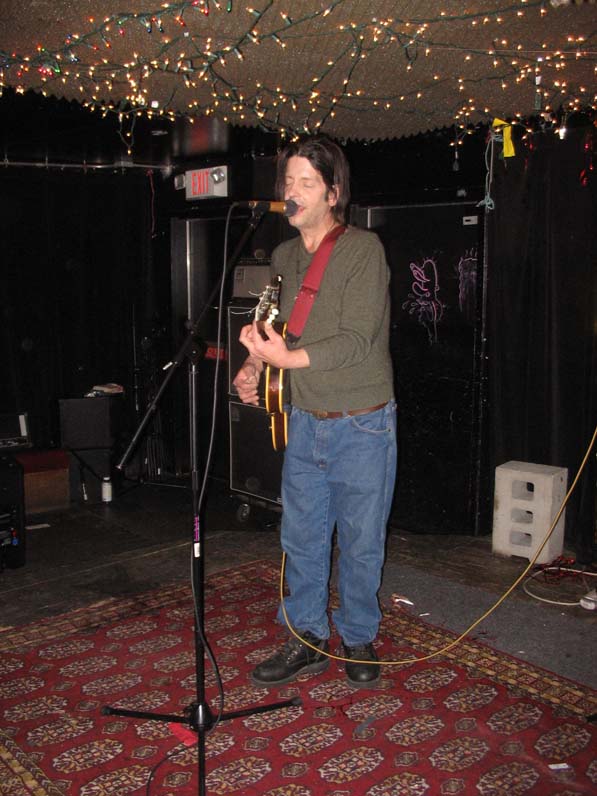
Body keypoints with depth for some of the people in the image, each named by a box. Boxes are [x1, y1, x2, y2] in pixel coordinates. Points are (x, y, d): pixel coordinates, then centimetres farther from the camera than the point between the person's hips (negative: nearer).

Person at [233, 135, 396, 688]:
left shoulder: (363, 249, -13)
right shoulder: (285, 257, 7)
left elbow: (355, 341, -22)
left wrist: (289, 358, -34)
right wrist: (254, 364, 0)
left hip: (363, 425, -5)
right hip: (305, 420, 6)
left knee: (361, 543, 7)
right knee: (301, 537, 11)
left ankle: (358, 639, 28)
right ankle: (308, 638, 27)